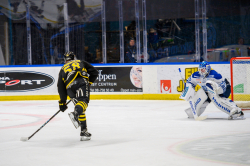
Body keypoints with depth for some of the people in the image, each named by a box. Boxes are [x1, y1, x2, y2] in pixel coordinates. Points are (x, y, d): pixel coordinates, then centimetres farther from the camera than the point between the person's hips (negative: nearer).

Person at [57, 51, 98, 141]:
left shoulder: (63, 69, 33)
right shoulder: (81, 62, 31)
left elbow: (61, 88, 28)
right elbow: (94, 72, 18)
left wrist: (62, 102, 32)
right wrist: (89, 82, 28)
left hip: (70, 87, 2)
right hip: (82, 82, -2)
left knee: (80, 109, 14)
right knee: (83, 101, -23)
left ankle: (84, 131, 6)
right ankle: (75, 114, -56)